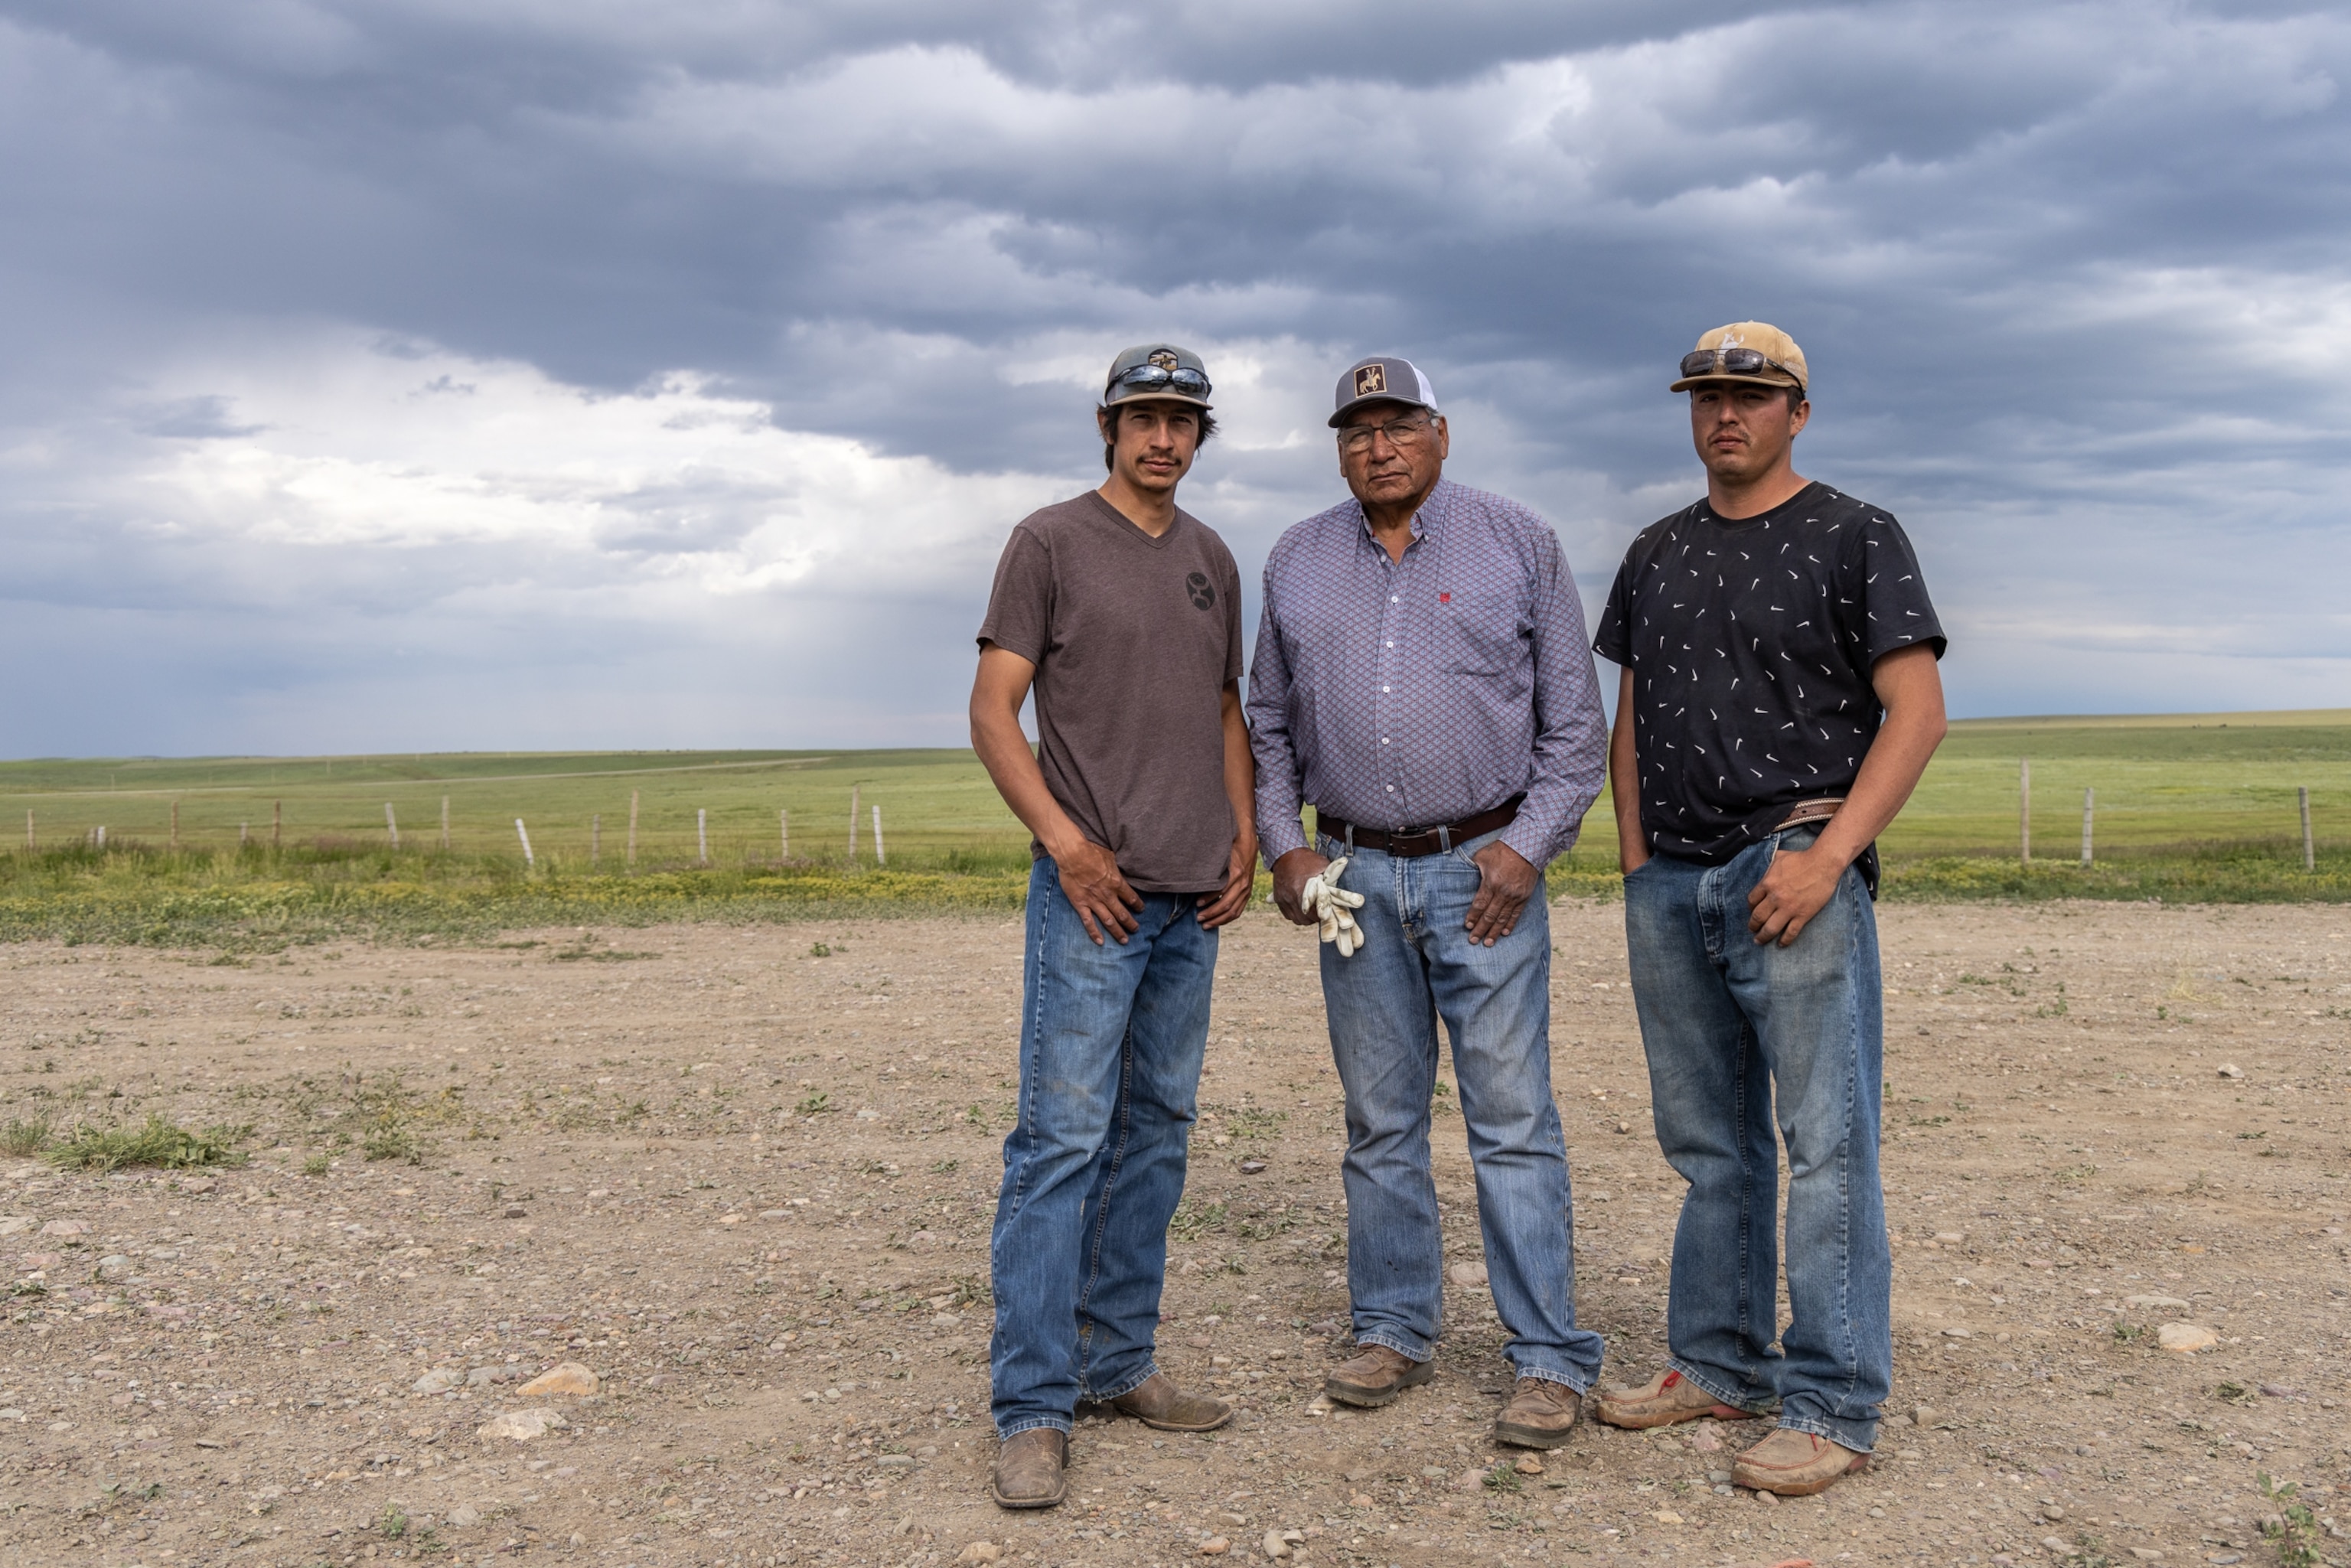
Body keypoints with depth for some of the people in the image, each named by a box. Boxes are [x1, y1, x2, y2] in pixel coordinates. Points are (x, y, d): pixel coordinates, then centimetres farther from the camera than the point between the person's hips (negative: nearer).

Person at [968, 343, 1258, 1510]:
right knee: (1063, 1137, -9)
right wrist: (1065, 841, -15)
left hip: (1194, 897, 7)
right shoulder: (1050, 542, -1)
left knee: (1157, 1130, 11)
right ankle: (1032, 1409, -2)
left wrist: (1244, 839, 9)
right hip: (1093, 890, -6)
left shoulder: (1213, 560, 16)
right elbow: (993, 710, -5)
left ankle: (1118, 1361, 23)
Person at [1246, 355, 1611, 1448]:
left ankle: (1550, 1358, 6)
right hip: (1353, 874, 3)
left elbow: (1575, 721, 2)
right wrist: (1283, 844, 3)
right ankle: (1395, 1331, 23)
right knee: (1380, 1122, 10)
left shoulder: (1520, 546, 2)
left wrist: (1527, 846, -8)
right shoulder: (1296, 564, 10)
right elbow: (1269, 724, 15)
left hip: (1483, 869, -3)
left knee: (1514, 1120, -3)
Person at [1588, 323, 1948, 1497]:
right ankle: (1718, 1366, 24)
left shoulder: (1855, 538, 1)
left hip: (1795, 872, -5)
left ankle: (1831, 1407, 4)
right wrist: (1636, 861, 8)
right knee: (1708, 1144, 12)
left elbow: (1917, 713, -7)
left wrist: (1826, 856, -16)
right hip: (1670, 884, 6)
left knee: (1825, 1144, -4)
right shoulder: (1657, 552, 17)